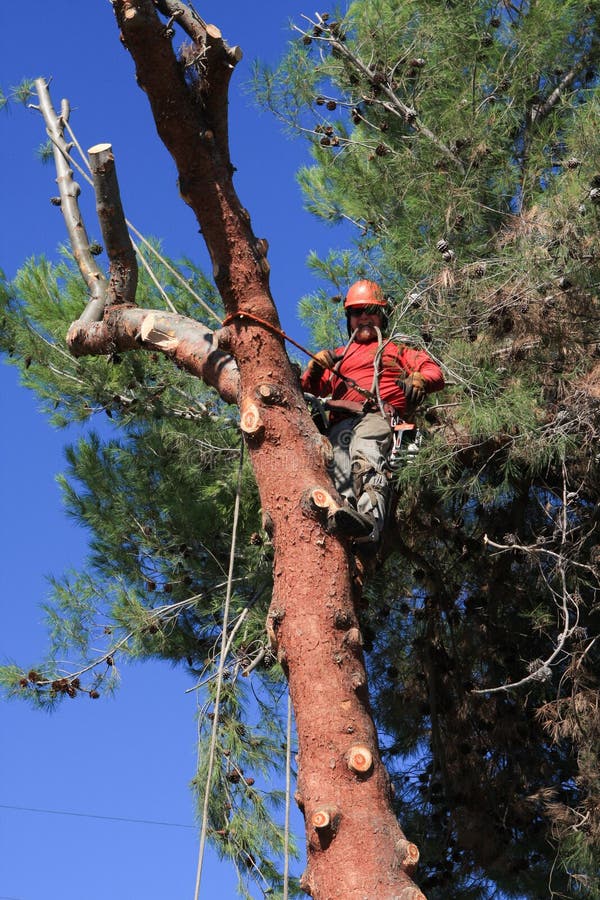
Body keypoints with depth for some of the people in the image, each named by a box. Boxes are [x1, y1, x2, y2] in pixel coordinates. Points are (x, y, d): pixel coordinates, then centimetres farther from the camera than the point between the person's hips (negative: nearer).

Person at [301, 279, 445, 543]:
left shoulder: (395, 350, 35)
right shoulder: (339, 355, 42)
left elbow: (435, 372, 21)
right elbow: (309, 388, 33)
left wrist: (418, 380, -5)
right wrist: (316, 365, 10)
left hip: (379, 415, -3)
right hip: (341, 422, 4)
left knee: (366, 452, -41)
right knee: (340, 470, -34)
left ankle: (370, 522, -65)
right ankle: (344, 513, -61)